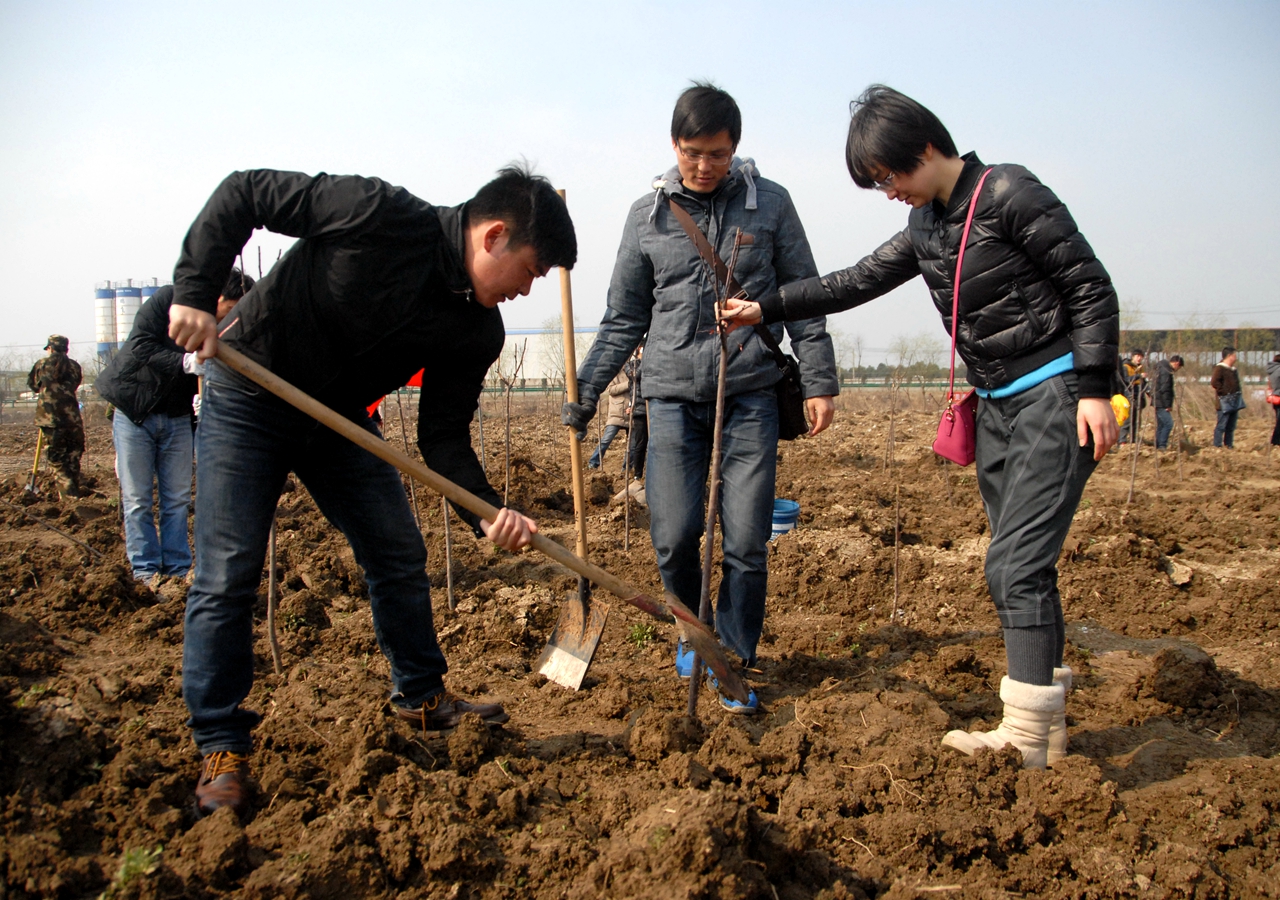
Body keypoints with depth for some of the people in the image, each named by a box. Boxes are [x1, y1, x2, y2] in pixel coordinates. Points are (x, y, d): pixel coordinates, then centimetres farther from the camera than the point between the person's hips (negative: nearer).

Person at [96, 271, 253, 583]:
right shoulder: (168, 299, -16)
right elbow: (141, 347, -23)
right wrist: (185, 362, -35)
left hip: (176, 417, 4)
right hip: (134, 413, -3)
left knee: (178, 498, 3)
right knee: (137, 499, -1)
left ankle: (178, 568, 10)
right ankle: (145, 571, 5)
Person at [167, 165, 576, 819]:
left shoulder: (478, 333, -10)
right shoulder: (379, 214, -26)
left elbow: (442, 432, -9)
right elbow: (244, 193, -18)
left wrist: (486, 513, -26)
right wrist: (194, 290, -27)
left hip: (340, 417, 6)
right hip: (246, 397, -5)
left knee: (400, 555, 7)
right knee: (227, 575, -7)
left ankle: (421, 696, 27)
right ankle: (222, 748, 7)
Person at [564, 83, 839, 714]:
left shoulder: (770, 204, 5)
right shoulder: (647, 216, 8)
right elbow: (624, 319, 12)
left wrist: (819, 382, 2)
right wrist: (585, 390, 6)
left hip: (751, 394, -1)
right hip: (673, 396, 1)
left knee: (746, 542, -2)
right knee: (674, 536, -2)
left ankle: (735, 663, 17)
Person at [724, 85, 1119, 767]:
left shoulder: (1008, 194, -11)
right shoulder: (925, 229, 12)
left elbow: (1091, 286, -11)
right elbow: (855, 283, 14)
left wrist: (1094, 389, -16)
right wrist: (765, 309, 7)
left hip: (1054, 396, -8)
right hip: (997, 405, 8)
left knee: (1016, 564, -13)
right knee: (1018, 566, 8)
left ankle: (1026, 740, -4)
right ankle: (1045, 728, 17)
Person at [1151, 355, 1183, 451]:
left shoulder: (1162, 369, 19)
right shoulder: (1166, 371, -14)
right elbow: (1165, 389, -21)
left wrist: (1168, 404, 21)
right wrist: (1168, 405, -19)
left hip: (1158, 403, 11)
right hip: (1161, 403, -11)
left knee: (1160, 425, 13)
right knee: (1168, 423, -14)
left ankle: (1158, 446, 15)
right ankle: (1162, 445, -16)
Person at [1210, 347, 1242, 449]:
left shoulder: (1233, 369, 18)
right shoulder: (1220, 368, -11)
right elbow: (1214, 383, -22)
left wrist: (1237, 393, 15)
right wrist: (1224, 392, -19)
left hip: (1234, 401, 9)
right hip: (1225, 402, -9)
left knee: (1231, 426, 13)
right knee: (1221, 425, -8)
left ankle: (1229, 445, 20)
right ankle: (1217, 446, -5)